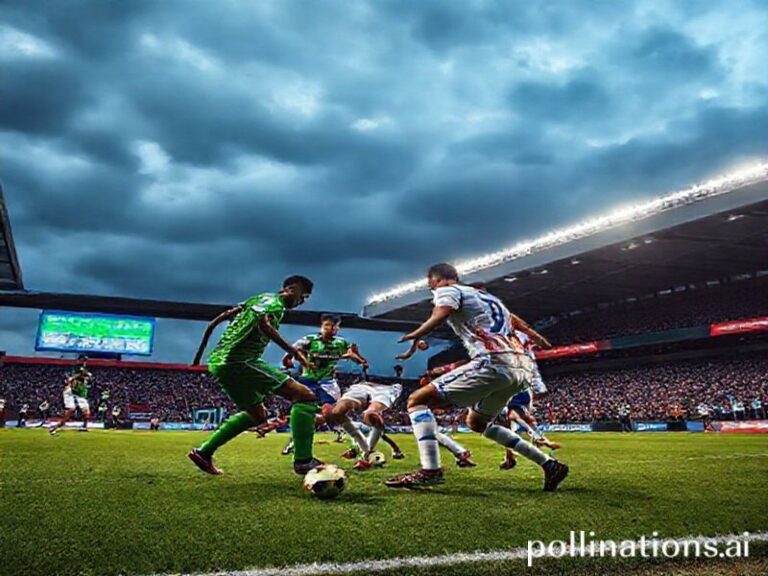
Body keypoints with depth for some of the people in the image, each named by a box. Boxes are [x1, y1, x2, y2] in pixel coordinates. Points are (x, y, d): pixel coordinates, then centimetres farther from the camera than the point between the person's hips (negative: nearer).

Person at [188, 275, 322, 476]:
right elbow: (263, 325, -26)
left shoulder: (261, 298, 23)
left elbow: (216, 321, 23)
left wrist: (202, 349, 29)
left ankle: (203, 452, 28)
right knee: (305, 396, -14)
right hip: (238, 361, -10)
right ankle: (303, 460, -16)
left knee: (257, 414, 28)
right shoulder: (274, 302, -3)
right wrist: (293, 352, -30)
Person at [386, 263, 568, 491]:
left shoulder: (448, 291, 8)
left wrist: (415, 335, -2)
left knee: (418, 400, -2)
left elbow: (439, 316, -13)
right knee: (477, 422, 30)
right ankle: (549, 464, 26)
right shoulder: (485, 296, 33)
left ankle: (431, 471, -19)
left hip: (494, 363, -9)